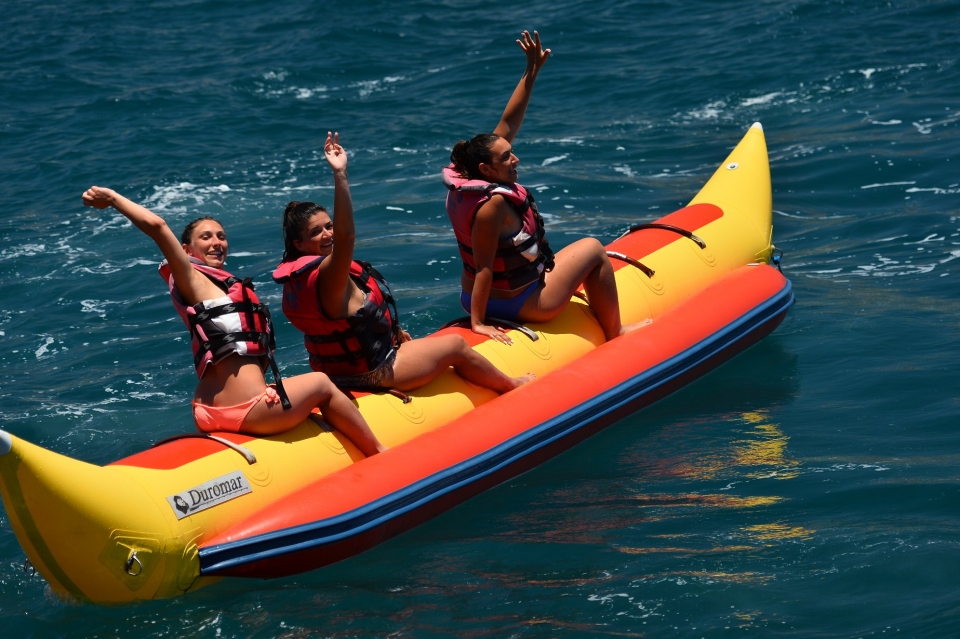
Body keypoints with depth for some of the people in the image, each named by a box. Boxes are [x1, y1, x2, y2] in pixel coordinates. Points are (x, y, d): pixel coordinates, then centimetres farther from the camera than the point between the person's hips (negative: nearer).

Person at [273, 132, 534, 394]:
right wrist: (340, 174, -58)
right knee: (457, 345, 7)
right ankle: (511, 386, 32)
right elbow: (346, 235, -50)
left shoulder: (296, 279, -1)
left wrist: (392, 330, 17)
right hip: (375, 373, -10)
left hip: (337, 370, 10)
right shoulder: (325, 277, -32)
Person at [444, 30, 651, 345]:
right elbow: (483, 266, -28)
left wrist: (531, 71, -3)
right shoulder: (493, 204, -30)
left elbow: (508, 123, -1)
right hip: (518, 304, -9)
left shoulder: (465, 182, -5)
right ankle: (614, 332, 20)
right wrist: (477, 323, -25)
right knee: (593, 248, 8)